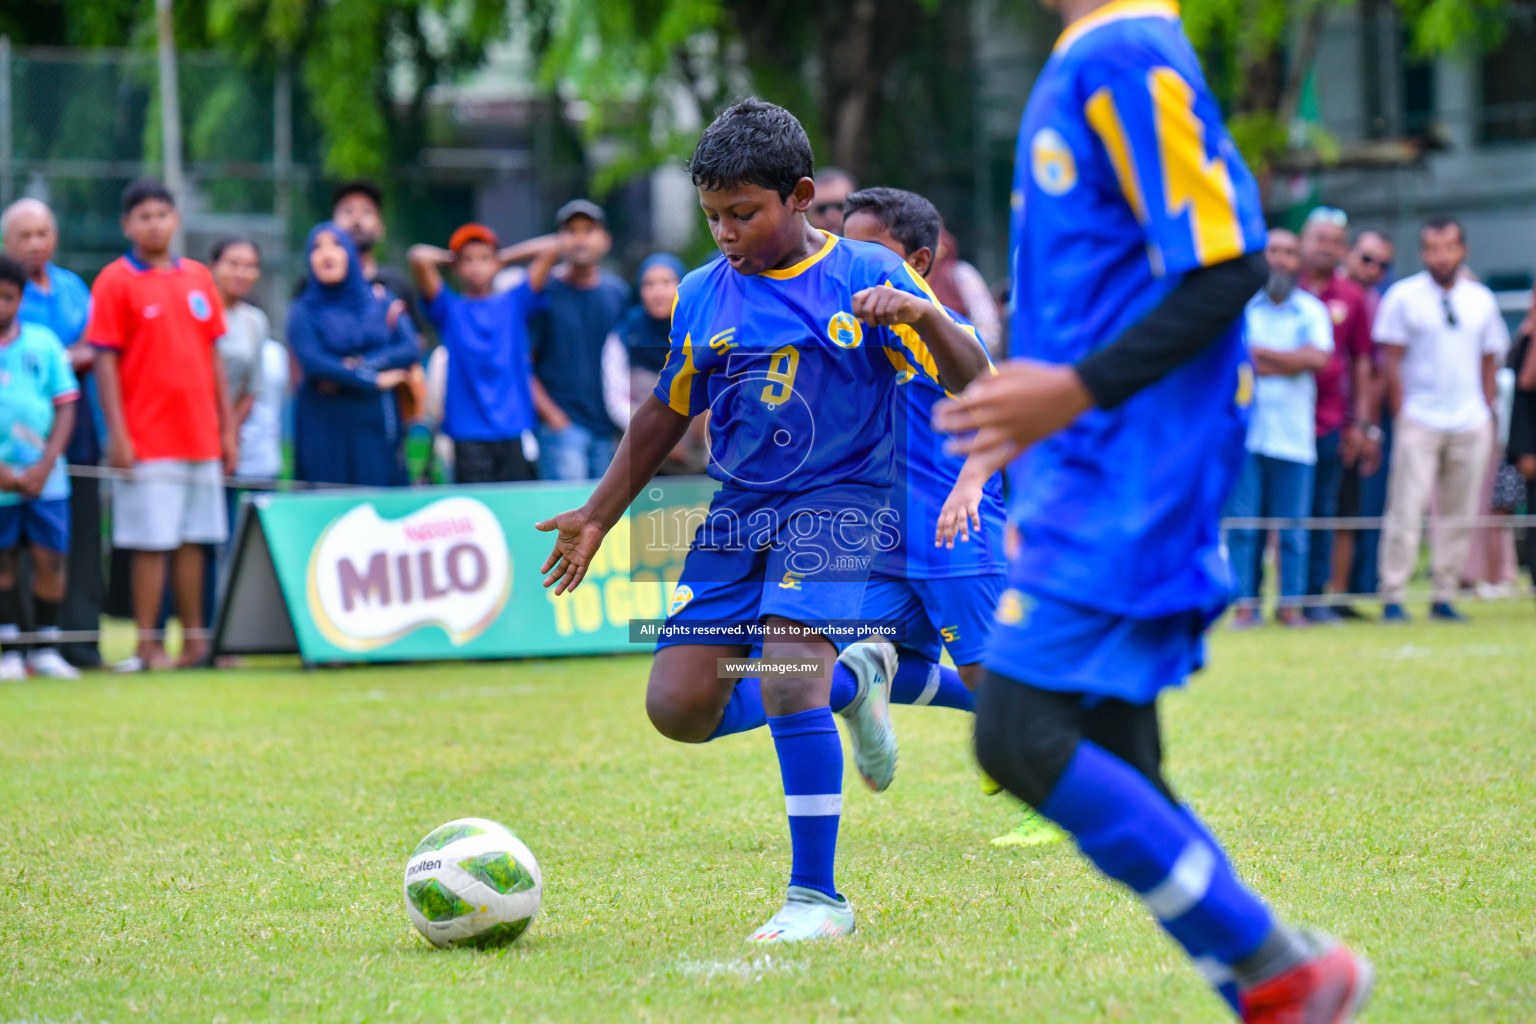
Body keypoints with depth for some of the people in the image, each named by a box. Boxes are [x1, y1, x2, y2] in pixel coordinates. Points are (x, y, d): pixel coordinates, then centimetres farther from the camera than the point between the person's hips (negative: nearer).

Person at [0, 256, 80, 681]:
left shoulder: (43, 343, 3)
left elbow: (65, 405, 4)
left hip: (45, 478, 1)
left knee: (49, 558, -2)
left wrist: (46, 465, -7)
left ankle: (46, 649, 11)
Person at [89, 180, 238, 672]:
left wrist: (227, 428, 12)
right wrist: (117, 434, -12)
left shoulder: (198, 277, 11)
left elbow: (213, 354, 15)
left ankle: (194, 639, 15)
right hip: (147, 441, -5)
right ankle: (148, 645, 1)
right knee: (151, 543, -4)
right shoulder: (115, 281, -3)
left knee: (193, 541, 9)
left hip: (199, 437, 5)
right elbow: (106, 360, -6)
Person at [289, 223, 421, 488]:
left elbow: (411, 350, -2)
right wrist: (373, 381, -11)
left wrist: (360, 366, -14)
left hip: (376, 426, 2)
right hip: (325, 430, -2)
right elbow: (312, 362, -10)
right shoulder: (303, 312, 5)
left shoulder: (381, 304, 12)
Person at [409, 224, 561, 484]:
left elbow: (551, 247, 8)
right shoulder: (450, 309, 8)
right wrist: (451, 258, 11)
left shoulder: (514, 304, 13)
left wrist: (506, 257, 15)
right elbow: (420, 257, -6)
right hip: (469, 434, -2)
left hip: (514, 428, 2)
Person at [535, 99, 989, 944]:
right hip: (737, 512, 5)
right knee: (678, 708, -5)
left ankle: (816, 897, -14)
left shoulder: (865, 274, -5)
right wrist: (597, 517, 20)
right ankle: (851, 683, 21)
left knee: (785, 670, -25)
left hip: (837, 502, -5)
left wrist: (923, 314, -30)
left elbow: (970, 380, -10)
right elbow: (665, 414, 20)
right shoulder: (703, 295, 7)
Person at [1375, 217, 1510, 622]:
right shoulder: (1402, 297, 0)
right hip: (1419, 421, -4)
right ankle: (1393, 599, -7)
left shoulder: (1481, 300, 11)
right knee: (1406, 510, -9)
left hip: (1471, 425, 4)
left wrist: (1488, 416, 8)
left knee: (1460, 514, 3)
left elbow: (1489, 361, 15)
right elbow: (1390, 359, -1)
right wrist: (1400, 413, -7)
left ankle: (1444, 598, 10)